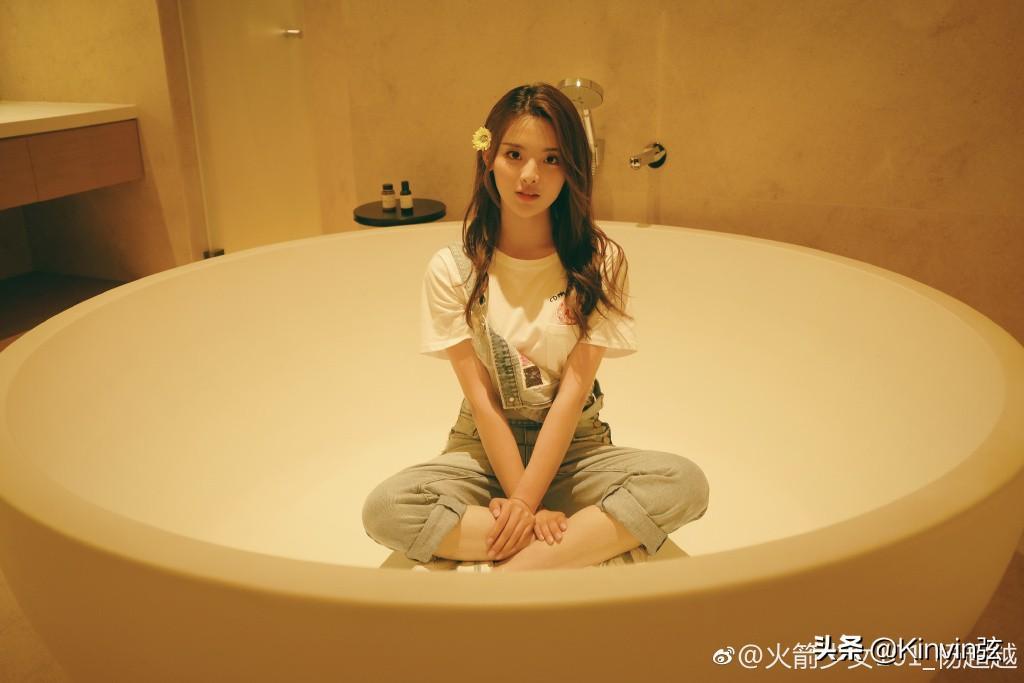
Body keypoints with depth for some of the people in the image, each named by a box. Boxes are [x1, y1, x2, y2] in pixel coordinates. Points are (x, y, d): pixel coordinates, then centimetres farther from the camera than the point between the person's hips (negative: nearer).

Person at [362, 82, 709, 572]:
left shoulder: (600, 262, -7)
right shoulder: (451, 270, -7)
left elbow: (574, 390, -12)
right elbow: (481, 398, -10)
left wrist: (525, 500, -19)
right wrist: (524, 506, -17)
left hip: (573, 445, 0)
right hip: (485, 447, 0)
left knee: (684, 482, -26)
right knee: (385, 508, -27)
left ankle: (507, 572, -25)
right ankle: (594, 544, -22)